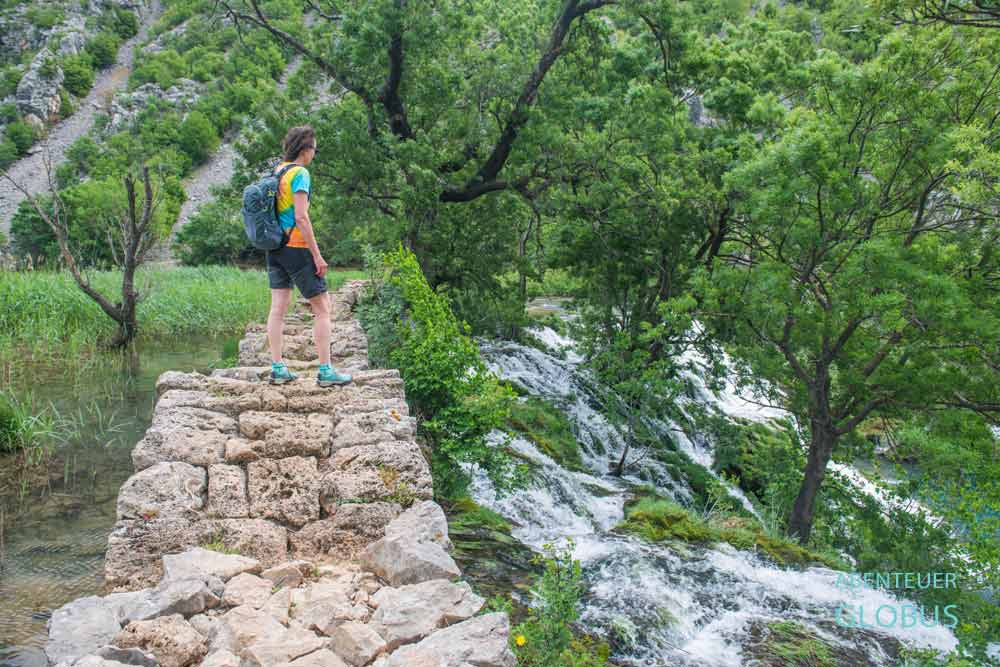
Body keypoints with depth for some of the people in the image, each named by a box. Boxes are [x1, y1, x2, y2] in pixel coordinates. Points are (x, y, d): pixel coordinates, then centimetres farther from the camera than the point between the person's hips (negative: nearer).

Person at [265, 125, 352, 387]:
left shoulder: (276, 171, 12)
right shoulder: (300, 174, -13)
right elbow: (301, 218, -19)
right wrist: (317, 255, -17)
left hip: (276, 246, 8)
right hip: (297, 248, -8)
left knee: (278, 307, 7)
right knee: (322, 307, 0)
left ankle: (277, 368, 10)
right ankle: (325, 371, 0)